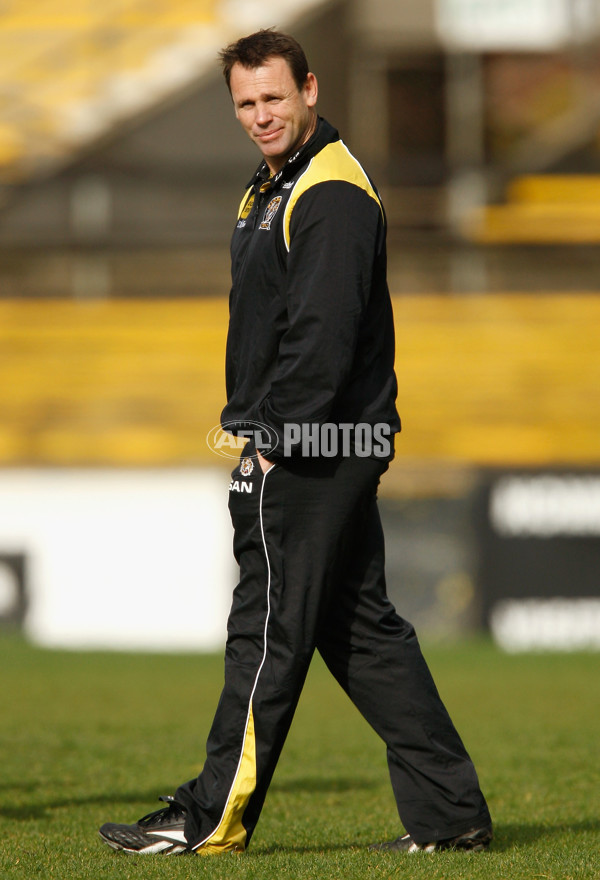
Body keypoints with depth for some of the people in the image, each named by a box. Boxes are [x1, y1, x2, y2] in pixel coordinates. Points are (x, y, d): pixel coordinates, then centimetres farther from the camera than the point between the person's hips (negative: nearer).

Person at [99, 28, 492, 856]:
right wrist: (260, 433, 16)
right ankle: (449, 811, 11)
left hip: (312, 451, -11)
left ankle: (215, 818, 1)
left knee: (269, 630, -4)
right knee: (361, 628, 10)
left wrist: (276, 441, -20)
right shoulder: (274, 189, 18)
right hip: (320, 448, 11)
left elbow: (323, 332, -21)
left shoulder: (333, 195, -15)